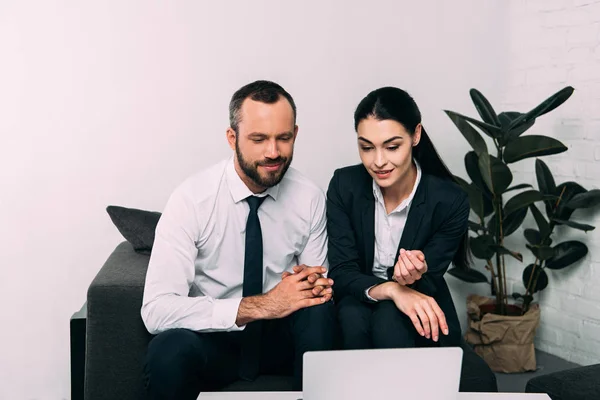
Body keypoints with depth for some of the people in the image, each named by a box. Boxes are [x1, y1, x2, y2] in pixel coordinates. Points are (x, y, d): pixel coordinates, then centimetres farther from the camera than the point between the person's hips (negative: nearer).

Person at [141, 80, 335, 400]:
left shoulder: (310, 199, -7)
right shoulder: (191, 200, -17)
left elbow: (313, 289, 3)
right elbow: (156, 309, -24)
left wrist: (317, 284, -23)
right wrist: (260, 305, -31)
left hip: (281, 336, 3)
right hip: (212, 336, -2)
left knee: (317, 309, -30)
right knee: (170, 350, -35)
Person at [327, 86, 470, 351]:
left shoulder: (450, 202, -17)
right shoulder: (345, 185, -12)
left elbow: (427, 288, -10)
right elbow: (340, 273, -15)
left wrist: (414, 278, -35)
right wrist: (391, 289, -34)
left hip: (421, 323, -1)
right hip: (359, 303, 1)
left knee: (389, 320, -34)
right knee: (353, 317, -33)